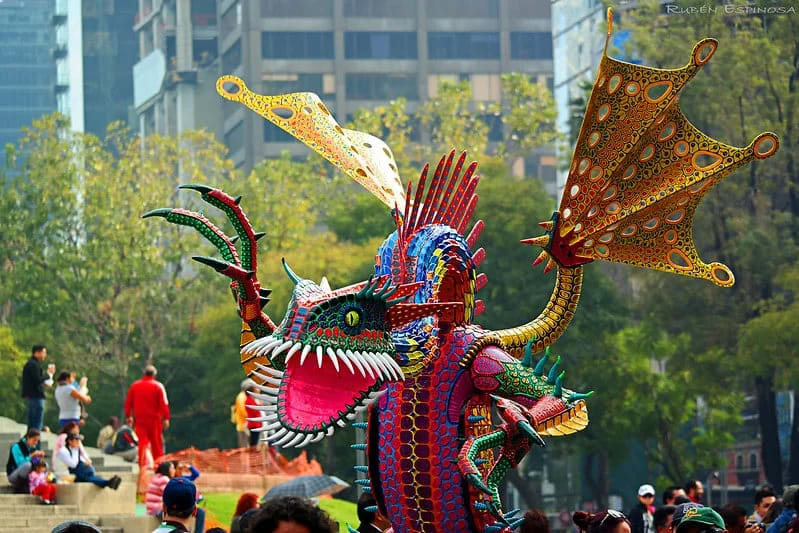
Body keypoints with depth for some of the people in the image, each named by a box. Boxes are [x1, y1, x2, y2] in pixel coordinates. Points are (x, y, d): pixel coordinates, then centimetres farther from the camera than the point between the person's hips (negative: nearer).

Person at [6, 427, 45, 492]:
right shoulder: (17, 446, -17)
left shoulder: (34, 447, 4)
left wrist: (39, 457, -13)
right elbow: (20, 463, -27)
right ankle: (20, 488, -20)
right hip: (13, 476, -7)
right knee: (27, 464, -35)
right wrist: (31, 456, -32)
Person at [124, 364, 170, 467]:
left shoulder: (134, 386, 5)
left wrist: (128, 416, 16)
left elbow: (128, 403, 9)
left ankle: (143, 465, -9)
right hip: (154, 419, -2)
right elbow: (164, 403, -9)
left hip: (139, 419, 2)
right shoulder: (158, 386, -4)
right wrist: (166, 418, -7)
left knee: (142, 442, 1)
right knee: (156, 443, 7)